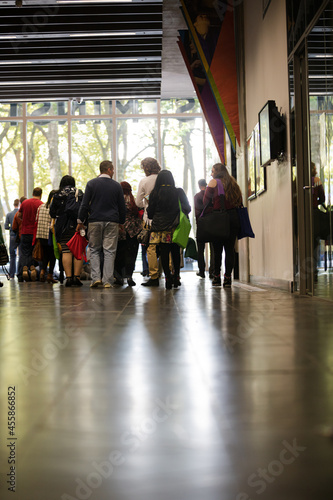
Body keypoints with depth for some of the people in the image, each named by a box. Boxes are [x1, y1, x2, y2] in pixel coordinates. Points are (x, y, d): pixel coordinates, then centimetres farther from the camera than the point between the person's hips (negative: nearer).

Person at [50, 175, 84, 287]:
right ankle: (76, 277, -4)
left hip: (64, 228, 0)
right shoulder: (80, 193, 6)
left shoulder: (57, 195, 5)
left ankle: (68, 277, -7)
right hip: (78, 227, 0)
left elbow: (52, 213, 8)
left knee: (66, 252, -1)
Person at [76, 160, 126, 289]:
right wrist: (121, 222, 19)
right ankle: (107, 281, -1)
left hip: (95, 221, 0)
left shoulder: (91, 183, 2)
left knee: (94, 250, 9)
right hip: (112, 222, 0)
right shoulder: (116, 185, 4)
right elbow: (122, 207, 8)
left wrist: (80, 221, 5)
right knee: (109, 251, 2)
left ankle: (96, 278, -3)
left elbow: (85, 204, -1)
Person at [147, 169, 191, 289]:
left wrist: (153, 218, 24)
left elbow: (150, 213, 3)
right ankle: (176, 277, 12)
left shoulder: (154, 194, 0)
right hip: (175, 227, 0)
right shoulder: (178, 192, -1)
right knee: (175, 252, 12)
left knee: (164, 253, 1)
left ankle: (168, 278, -4)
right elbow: (187, 208, 1)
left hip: (159, 227, 0)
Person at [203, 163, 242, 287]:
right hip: (233, 218, 4)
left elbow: (206, 200, -3)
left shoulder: (214, 182, 0)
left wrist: (210, 208, 12)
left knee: (217, 248, 3)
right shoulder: (233, 183, 14)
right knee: (230, 248, 3)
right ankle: (228, 277, 1)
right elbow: (239, 201, 13)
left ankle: (217, 277, 5)